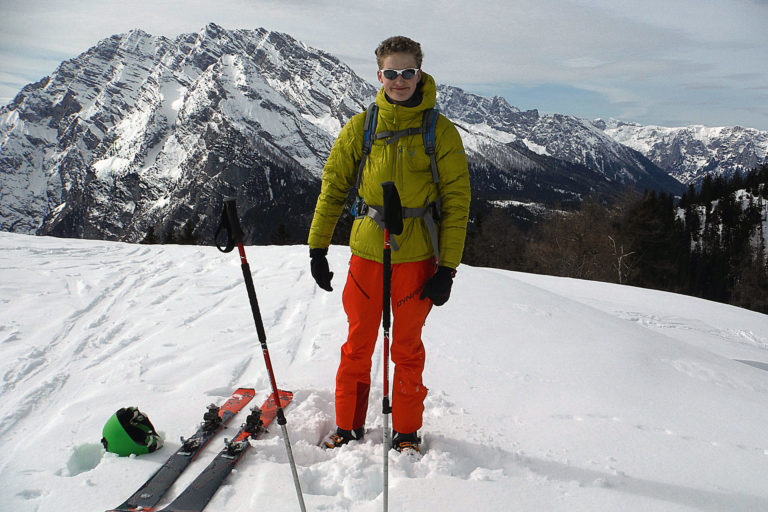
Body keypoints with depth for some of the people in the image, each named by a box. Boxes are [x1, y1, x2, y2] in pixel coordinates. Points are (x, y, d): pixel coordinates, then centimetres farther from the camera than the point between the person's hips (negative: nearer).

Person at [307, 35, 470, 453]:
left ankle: (406, 431, 28)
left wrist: (447, 268, -5)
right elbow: (333, 188, 8)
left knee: (407, 349, 10)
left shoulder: (440, 131, -1)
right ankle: (349, 426, 28)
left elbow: (456, 201, -1)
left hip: (416, 259, -1)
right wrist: (318, 248, 4)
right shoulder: (360, 128, 4)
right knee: (357, 345, 10)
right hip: (366, 254, 2)